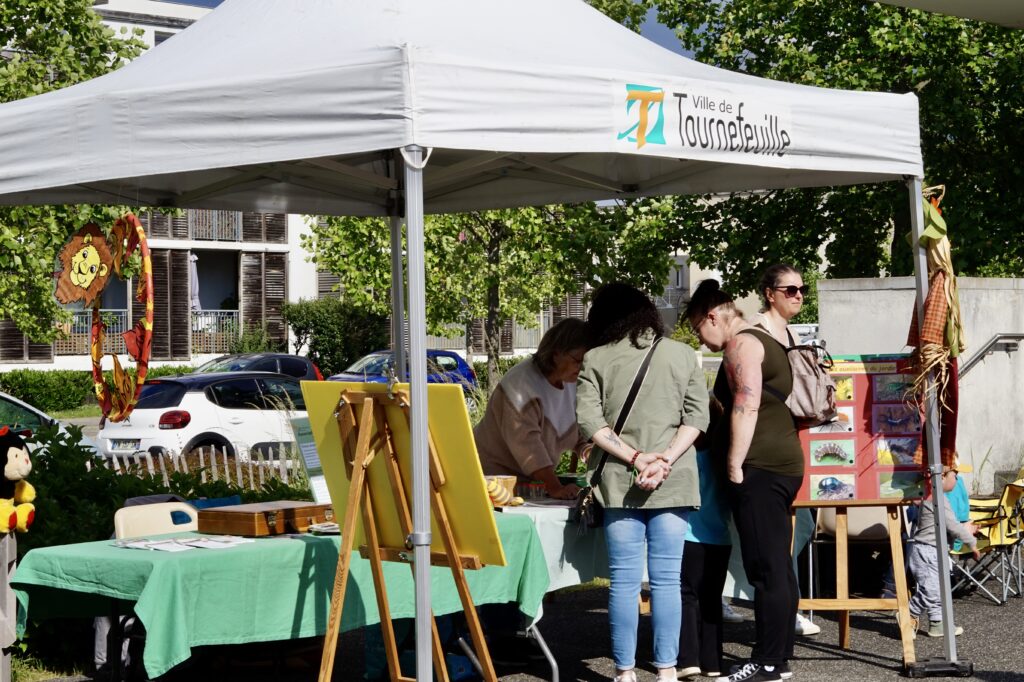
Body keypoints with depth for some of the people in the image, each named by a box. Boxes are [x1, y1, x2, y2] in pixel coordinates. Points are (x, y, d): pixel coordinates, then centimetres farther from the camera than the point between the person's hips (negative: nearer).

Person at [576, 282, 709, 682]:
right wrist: (665, 460, -8)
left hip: (619, 482, -1)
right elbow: (697, 417, 0)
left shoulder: (596, 359, 3)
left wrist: (634, 458, -7)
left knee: (624, 580, 2)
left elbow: (589, 421, -4)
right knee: (666, 578, 4)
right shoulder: (682, 355, 8)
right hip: (673, 482, 1)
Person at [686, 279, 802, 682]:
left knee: (766, 568, -10)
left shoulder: (742, 343, -7)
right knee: (777, 566, 10)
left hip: (761, 467, -11)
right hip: (782, 464, 11)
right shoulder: (764, 341, 23)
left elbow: (746, 406, -17)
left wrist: (734, 466, -17)